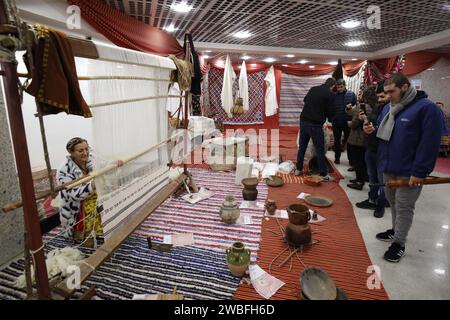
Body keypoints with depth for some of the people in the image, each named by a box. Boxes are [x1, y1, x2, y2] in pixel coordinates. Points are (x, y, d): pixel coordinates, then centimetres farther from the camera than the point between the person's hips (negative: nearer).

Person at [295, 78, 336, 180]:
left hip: (303, 121, 6)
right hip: (315, 124, -6)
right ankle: (323, 174, 8)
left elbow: (305, 100, 24)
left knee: (302, 146, 14)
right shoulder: (329, 94, -8)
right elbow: (331, 112, -6)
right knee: (320, 149, 2)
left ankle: (298, 169, 22)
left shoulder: (313, 89, 8)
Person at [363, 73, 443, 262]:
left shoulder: (426, 108, -15)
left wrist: (419, 172, -21)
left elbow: (429, 143, -19)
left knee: (404, 207, 4)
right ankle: (396, 231, 38)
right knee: (393, 202, 20)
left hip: (408, 172, -7)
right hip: (388, 167, 7)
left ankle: (399, 243, 18)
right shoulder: (389, 108, 10)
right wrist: (373, 130, -2)